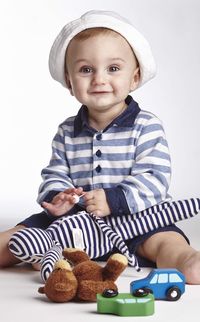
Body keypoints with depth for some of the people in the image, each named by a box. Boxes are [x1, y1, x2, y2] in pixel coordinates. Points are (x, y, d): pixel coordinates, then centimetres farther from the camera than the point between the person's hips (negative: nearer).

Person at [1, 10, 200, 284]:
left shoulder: (146, 127, -6)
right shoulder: (67, 133, 8)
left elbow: (154, 179, -14)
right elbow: (55, 175, 10)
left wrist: (113, 200, -26)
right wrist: (55, 197, -14)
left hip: (135, 218, -4)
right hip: (76, 220, 5)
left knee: (165, 240, -33)